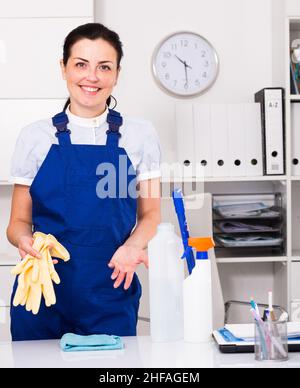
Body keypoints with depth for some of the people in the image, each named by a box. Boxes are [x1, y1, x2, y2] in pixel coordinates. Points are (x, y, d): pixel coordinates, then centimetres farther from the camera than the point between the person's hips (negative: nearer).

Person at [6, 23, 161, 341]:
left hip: (112, 293, 0)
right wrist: (25, 240, -15)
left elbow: (150, 214, 9)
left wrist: (133, 245, -12)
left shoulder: (139, 135, 4)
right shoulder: (36, 136, 4)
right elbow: (19, 221, 8)